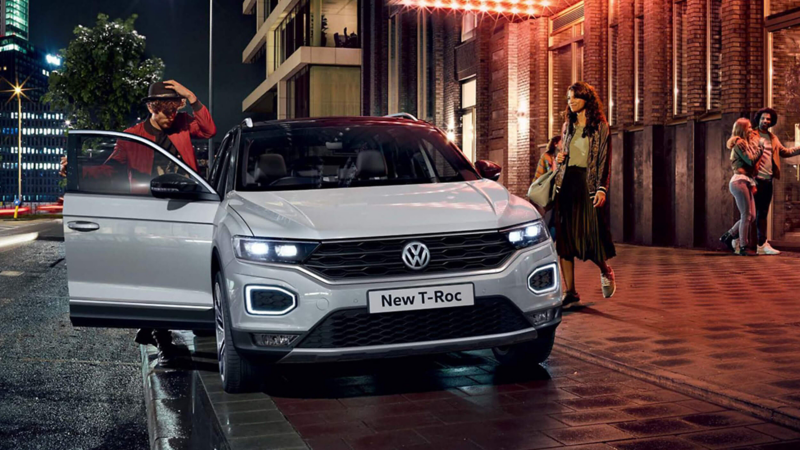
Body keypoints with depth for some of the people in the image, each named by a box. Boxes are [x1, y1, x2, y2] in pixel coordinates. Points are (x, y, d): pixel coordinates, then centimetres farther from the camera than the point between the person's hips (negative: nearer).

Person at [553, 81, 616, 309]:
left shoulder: (600, 127, 1)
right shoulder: (568, 126, 17)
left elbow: (605, 160, -3)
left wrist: (601, 188, -13)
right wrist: (559, 158, 3)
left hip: (588, 184, -5)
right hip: (566, 183, 5)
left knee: (592, 235, -7)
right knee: (564, 238, -1)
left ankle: (605, 271, 27)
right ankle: (570, 293, 3)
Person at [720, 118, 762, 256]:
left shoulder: (746, 144, 22)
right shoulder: (739, 144, -6)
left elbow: (751, 164, 20)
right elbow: (751, 160, -12)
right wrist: (760, 150, -1)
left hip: (746, 182, 9)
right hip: (739, 181, -9)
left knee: (751, 216, 5)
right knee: (746, 215, -11)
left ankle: (728, 236, 12)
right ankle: (742, 247, -8)